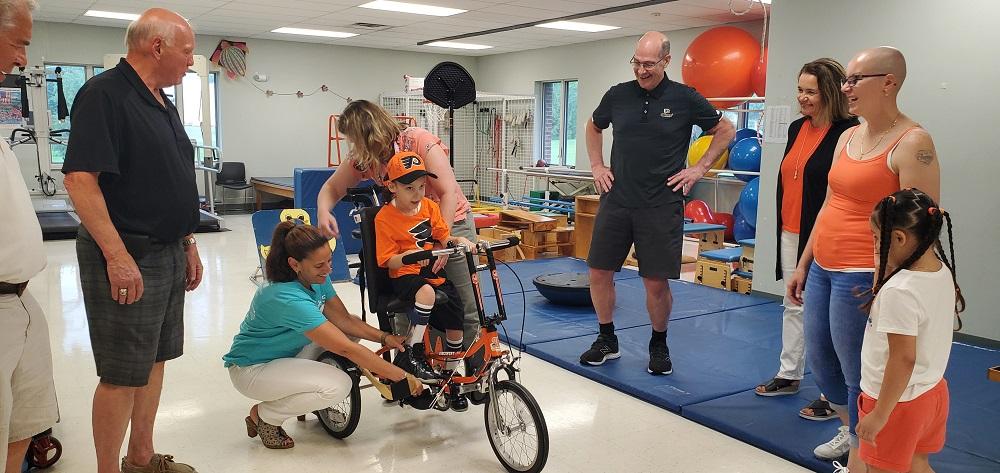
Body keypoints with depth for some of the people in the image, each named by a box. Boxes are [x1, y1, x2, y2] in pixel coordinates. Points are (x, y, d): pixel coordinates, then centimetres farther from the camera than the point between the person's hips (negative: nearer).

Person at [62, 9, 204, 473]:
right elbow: (80, 179, -22)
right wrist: (117, 256, -25)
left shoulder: (162, 103, 13)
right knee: (123, 375, -1)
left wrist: (188, 243, 18)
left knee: (153, 360, 16)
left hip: (168, 252, 9)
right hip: (127, 257, -9)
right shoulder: (104, 94, -14)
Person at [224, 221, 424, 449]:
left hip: (287, 353, 9)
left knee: (348, 332, -5)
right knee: (338, 386, -27)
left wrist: (383, 337, -18)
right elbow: (346, 349, -35)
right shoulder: (288, 299, -35)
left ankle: (303, 400, 9)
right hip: (251, 370, -9)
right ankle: (263, 415, -3)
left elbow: (344, 319, -1)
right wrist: (403, 377, -32)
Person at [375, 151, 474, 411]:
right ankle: (411, 354, -26)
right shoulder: (385, 218, -9)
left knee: (455, 327, -2)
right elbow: (388, 260, -10)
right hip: (405, 277, -5)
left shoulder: (429, 206, 6)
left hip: (435, 273, 5)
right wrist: (407, 257, -29)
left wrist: (459, 240, -11)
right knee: (426, 292, -39)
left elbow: (443, 238, 9)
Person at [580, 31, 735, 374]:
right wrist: (597, 166, 12)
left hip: (661, 206, -3)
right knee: (600, 272, 4)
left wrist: (700, 169, 1)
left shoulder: (685, 98, -3)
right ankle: (607, 340, 23)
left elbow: (725, 131, 9)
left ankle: (659, 345, 23)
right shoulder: (618, 95, 4)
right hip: (616, 201, 3)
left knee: (656, 282, 0)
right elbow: (594, 128, 23)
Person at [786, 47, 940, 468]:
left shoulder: (912, 143, -14)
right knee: (820, 363, 20)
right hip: (823, 270, 9)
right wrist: (803, 266, 18)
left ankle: (860, 457, 23)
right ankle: (850, 430, 43)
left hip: (862, 277, -8)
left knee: (859, 379, 3)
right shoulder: (848, 136, 11)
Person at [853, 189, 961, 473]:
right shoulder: (944, 272, -2)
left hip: (897, 400, -8)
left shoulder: (899, 291, -28)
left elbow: (903, 359, -27)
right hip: (934, 391, 8)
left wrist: (879, 415, -20)